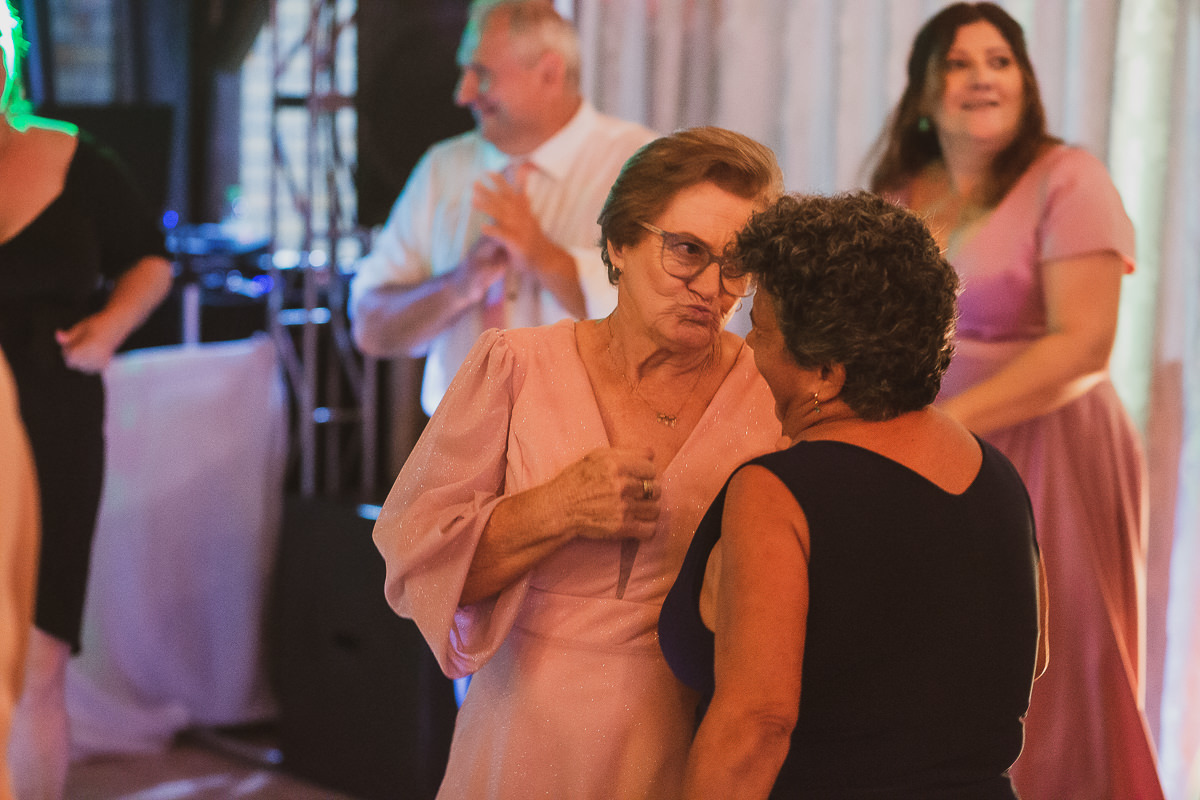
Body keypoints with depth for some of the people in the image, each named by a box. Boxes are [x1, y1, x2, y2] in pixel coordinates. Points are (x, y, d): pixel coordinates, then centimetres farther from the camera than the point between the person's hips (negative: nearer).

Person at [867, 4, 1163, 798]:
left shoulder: (1067, 179, -4)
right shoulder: (898, 196, 13)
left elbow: (1084, 347, -13)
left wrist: (948, 420, -18)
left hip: (1041, 458, -4)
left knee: (1034, 715, 0)